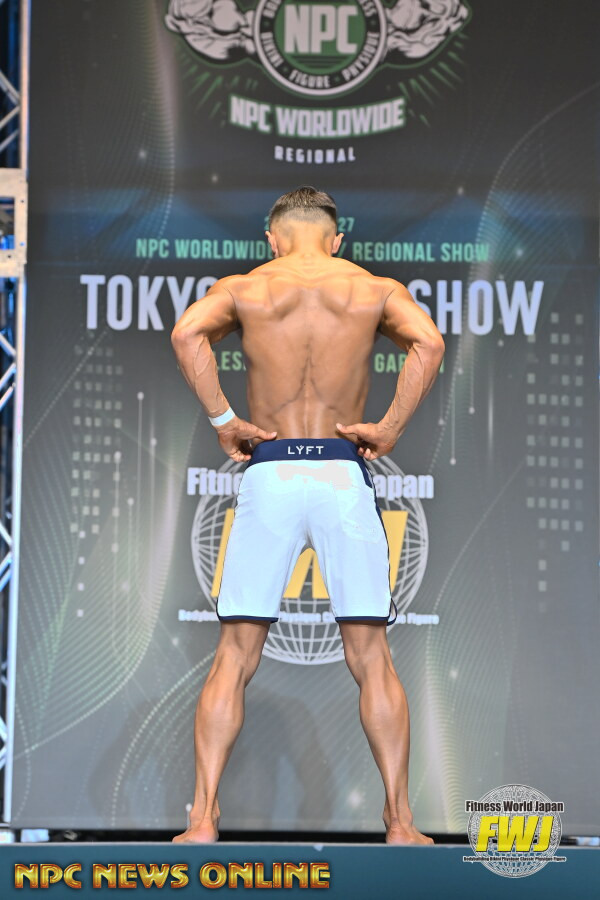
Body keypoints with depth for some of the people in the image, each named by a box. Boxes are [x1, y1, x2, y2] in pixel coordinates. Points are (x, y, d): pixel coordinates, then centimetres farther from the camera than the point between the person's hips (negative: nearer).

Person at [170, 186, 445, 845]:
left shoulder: (244, 288, 9)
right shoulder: (376, 289, 10)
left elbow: (186, 333, -12)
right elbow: (429, 342, -9)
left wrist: (223, 421, -7)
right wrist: (389, 430, -6)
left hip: (268, 473, 0)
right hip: (345, 474, 0)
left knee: (234, 658, 5)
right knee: (371, 657, 6)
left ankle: (203, 821, 1)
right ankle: (400, 822, 5)